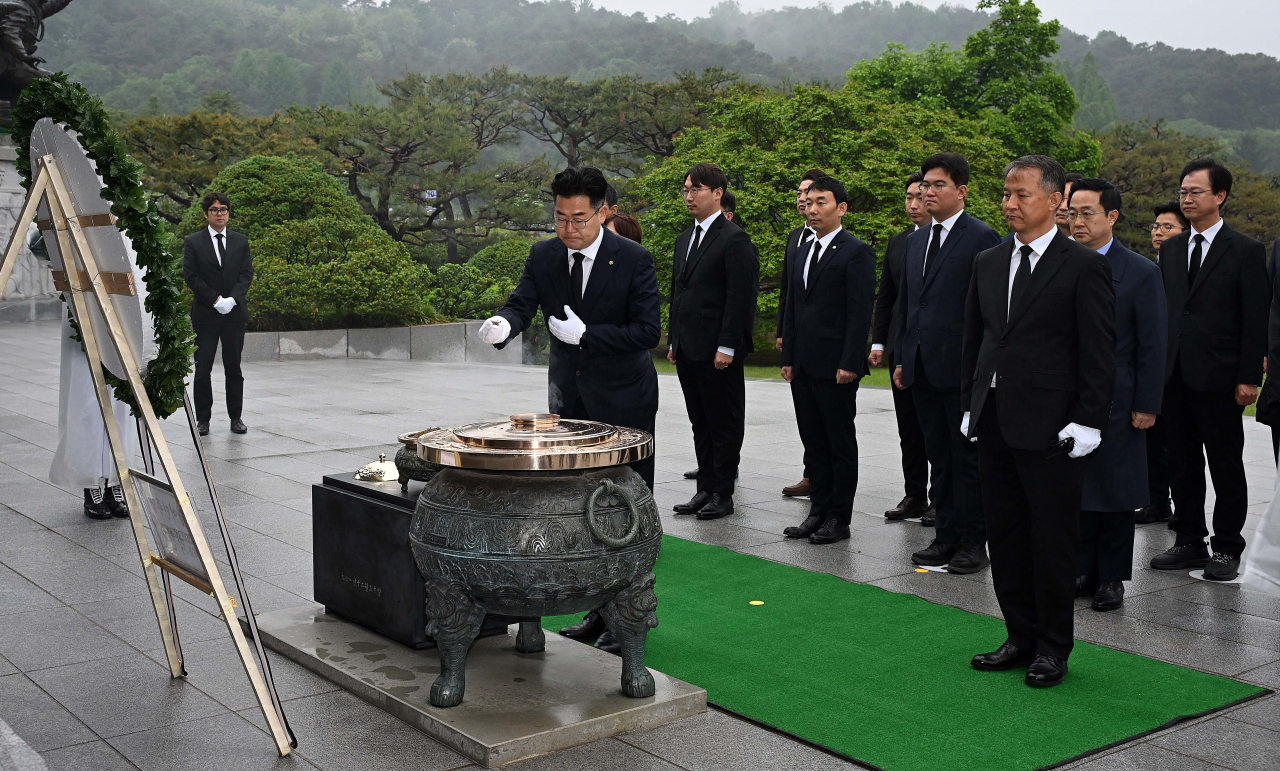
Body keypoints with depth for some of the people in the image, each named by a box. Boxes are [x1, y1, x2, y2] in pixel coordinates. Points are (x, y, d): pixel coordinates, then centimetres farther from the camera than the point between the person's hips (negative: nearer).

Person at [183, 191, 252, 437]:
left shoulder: (241, 241, 10)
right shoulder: (193, 242, 3)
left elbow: (247, 273, 4)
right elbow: (191, 276, -3)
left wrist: (232, 299, -11)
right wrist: (216, 300, -12)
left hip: (235, 313, 2)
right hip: (205, 314, -2)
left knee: (233, 367, 6)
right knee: (202, 369, -1)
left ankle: (236, 417, 14)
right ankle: (203, 419, 7)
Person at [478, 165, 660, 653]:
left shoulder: (634, 260, -14)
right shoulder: (543, 256, 0)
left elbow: (648, 331, -17)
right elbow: (522, 303, -9)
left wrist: (585, 334, -23)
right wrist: (502, 324, -32)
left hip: (623, 402, -5)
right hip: (570, 399, 5)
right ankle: (599, 611, 25)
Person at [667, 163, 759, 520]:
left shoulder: (734, 239, -9)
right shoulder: (684, 239, 17)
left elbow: (740, 297, -14)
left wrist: (727, 346, -18)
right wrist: (673, 340, 16)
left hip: (718, 351, -8)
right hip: (688, 349, 8)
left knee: (724, 423, 1)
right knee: (700, 423, 13)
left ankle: (723, 494, 8)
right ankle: (705, 489, 20)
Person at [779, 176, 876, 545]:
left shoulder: (856, 252, -7)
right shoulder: (803, 253, 17)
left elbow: (860, 312, -13)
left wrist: (850, 363, -18)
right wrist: (788, 357, 13)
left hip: (835, 366, -7)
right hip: (804, 365, 7)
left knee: (841, 443, 2)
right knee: (814, 442, 12)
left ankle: (839, 518, 9)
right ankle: (819, 511, 20)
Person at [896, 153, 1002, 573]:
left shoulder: (982, 238, -8)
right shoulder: (916, 239, 15)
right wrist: (901, 358, 15)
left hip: (961, 367, -7)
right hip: (923, 367, 7)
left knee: (967, 457, 1)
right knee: (939, 456, 13)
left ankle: (973, 543, 10)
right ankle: (947, 536, 21)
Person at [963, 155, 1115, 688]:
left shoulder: (1083, 266, -6)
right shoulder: (987, 263, 12)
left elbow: (1099, 352, -8)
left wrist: (1087, 422, -12)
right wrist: (970, 404, 11)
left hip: (1049, 426, -6)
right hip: (993, 423, 6)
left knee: (1052, 542, 3)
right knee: (1005, 538, 12)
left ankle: (1052, 648, 17)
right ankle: (1021, 637, 25)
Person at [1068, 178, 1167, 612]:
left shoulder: (1141, 273, -4)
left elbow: (1153, 345, -5)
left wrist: (1147, 405, -9)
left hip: (1116, 402, -3)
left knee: (1115, 490, 5)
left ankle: (1111, 577, 16)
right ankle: (1082, 570, 20)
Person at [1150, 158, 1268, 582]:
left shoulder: (1246, 251, -3)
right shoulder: (1170, 249, 13)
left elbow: (1255, 319, -6)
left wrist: (1249, 377, -12)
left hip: (1219, 378, -5)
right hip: (1175, 374, 5)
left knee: (1226, 466, 4)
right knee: (1182, 463, 11)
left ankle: (1227, 547, 14)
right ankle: (1189, 542, 21)